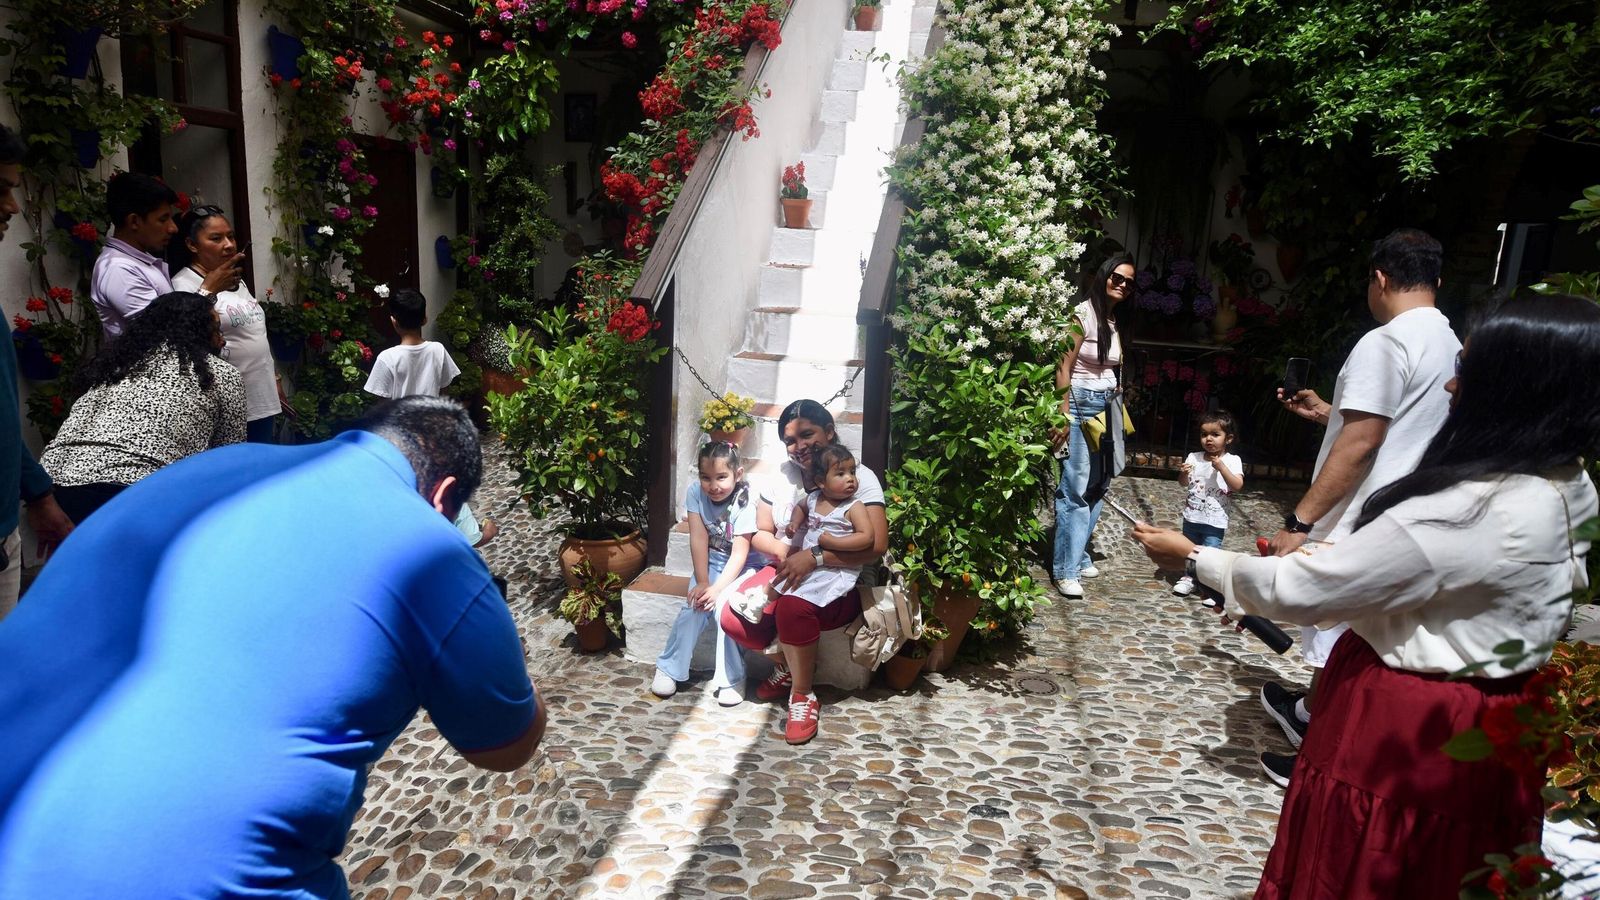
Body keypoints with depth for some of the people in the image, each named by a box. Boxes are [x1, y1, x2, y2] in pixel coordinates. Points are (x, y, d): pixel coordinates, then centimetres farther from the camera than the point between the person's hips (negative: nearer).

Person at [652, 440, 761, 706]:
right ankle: (669, 668, 2)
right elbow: (699, 539, -15)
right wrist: (702, 582, -18)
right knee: (694, 607, -17)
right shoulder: (695, 492, -14)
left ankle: (732, 678, -9)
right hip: (710, 562, 3)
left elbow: (739, 554, -26)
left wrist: (717, 588, -34)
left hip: (742, 567, -3)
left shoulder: (744, 503, -25)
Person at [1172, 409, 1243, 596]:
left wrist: (1221, 466, -25)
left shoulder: (1232, 461, -8)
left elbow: (1238, 486, -19)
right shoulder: (1194, 457, 0)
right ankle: (1189, 578, 37)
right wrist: (1183, 473, -15)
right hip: (1192, 516, 4)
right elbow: (1184, 483, 6)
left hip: (1215, 520, -4)